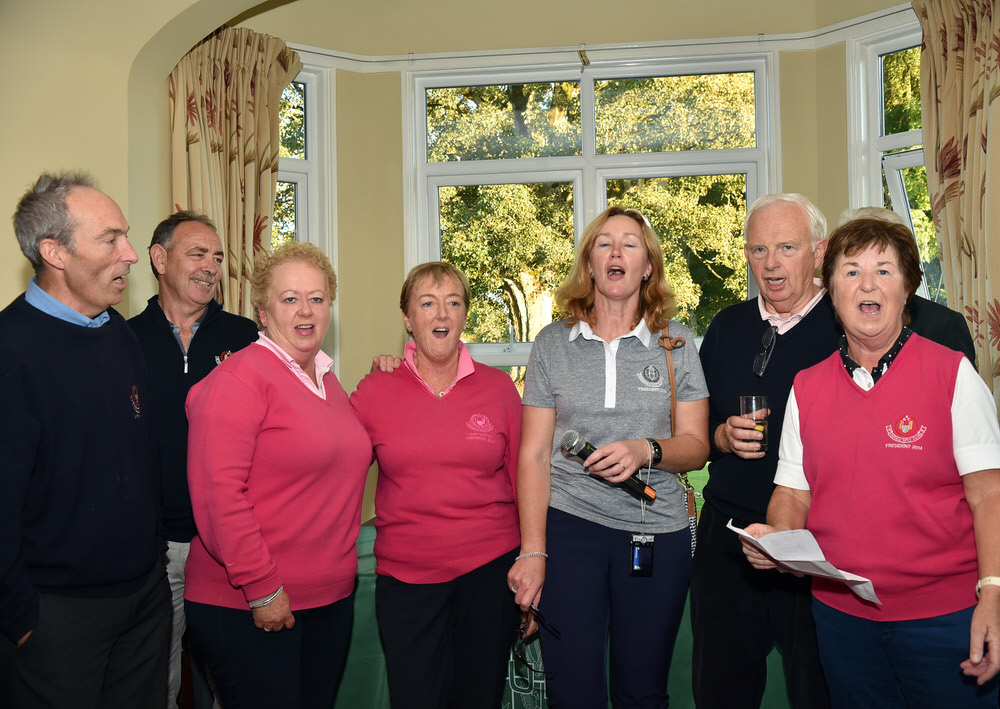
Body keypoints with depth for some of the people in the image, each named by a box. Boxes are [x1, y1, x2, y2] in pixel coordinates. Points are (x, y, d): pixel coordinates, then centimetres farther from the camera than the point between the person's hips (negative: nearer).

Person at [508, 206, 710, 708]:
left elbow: (696, 445, 4)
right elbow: (533, 455, 1)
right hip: (569, 526, 0)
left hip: (658, 534, 1)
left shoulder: (677, 343, 5)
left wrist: (647, 451, -18)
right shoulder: (552, 343, 3)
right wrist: (532, 551, -5)